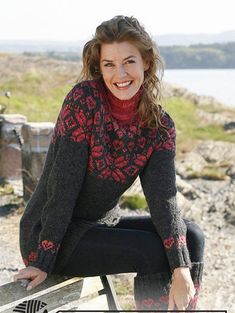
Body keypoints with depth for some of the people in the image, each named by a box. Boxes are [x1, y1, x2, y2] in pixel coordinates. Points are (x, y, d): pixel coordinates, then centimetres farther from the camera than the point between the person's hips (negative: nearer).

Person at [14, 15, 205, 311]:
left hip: (104, 225, 6)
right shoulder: (84, 100, -19)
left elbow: (163, 197, -13)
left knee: (192, 236, -7)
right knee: (154, 251, -22)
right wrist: (43, 261, -21)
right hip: (50, 234, -6)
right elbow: (63, 186, -21)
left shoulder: (160, 126, -3)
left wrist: (181, 270, -26)